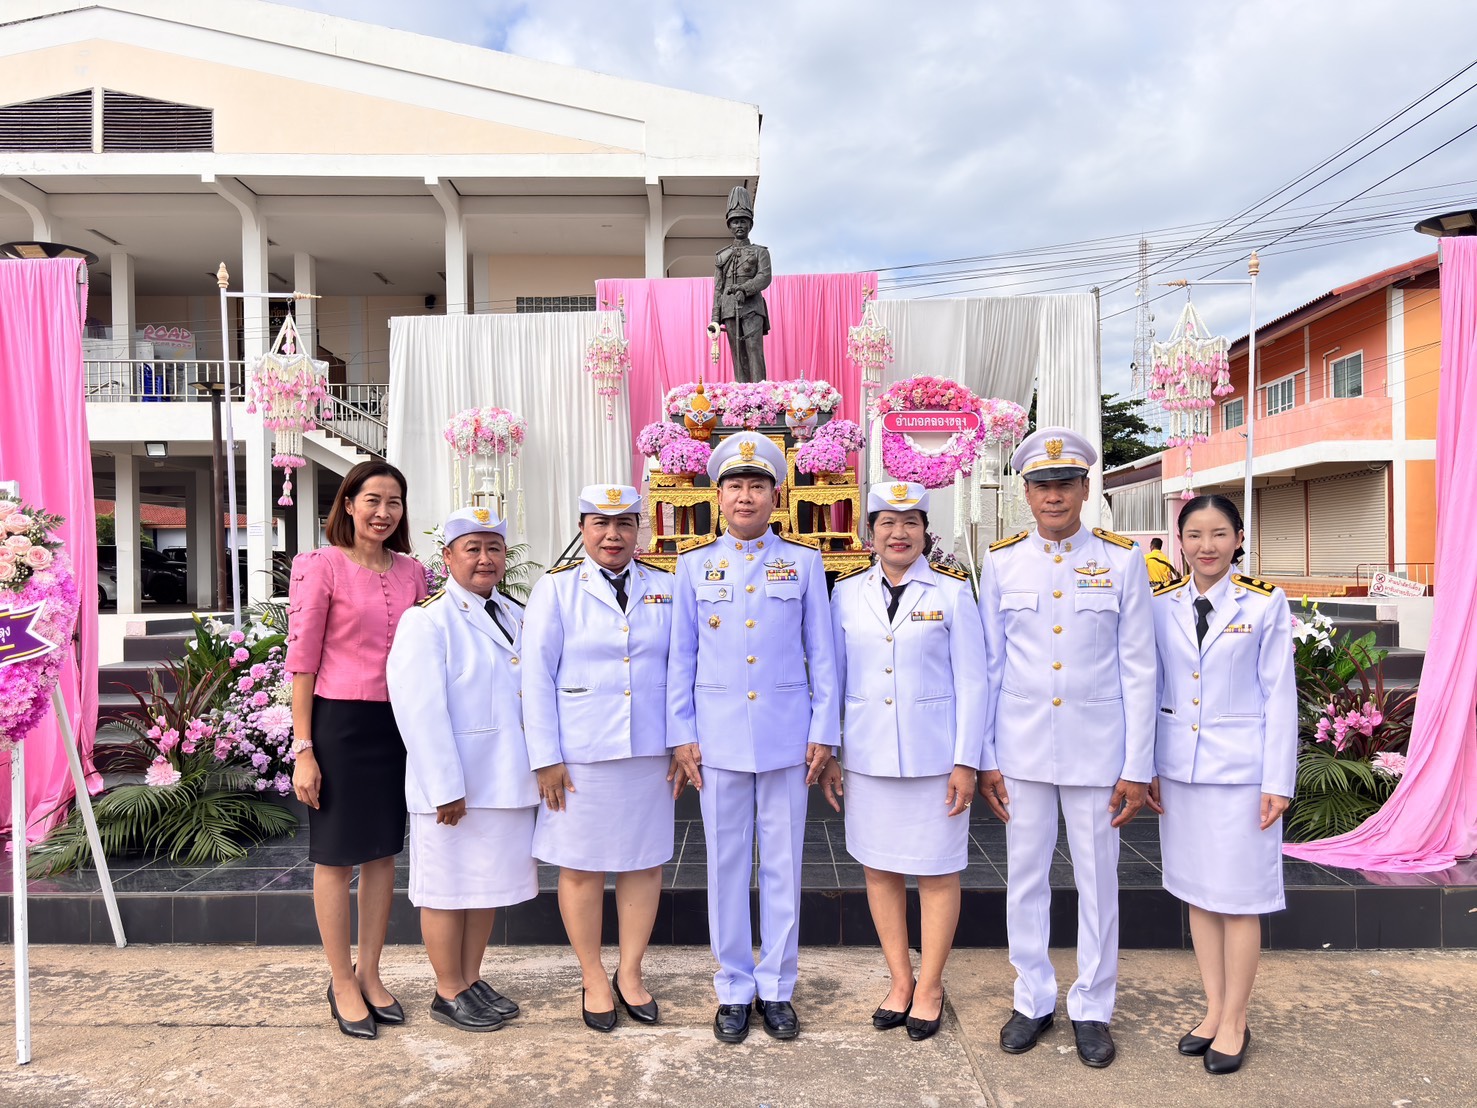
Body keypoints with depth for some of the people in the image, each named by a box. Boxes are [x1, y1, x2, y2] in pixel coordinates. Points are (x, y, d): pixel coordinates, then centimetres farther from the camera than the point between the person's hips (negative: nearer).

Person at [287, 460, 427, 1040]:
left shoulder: (411, 572, 7)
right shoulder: (322, 566, -7)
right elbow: (302, 659, -8)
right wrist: (302, 748, -11)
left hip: (398, 722, 5)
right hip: (339, 721, -5)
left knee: (383, 851, 13)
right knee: (336, 855, 8)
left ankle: (369, 974, 29)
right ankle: (342, 982, 24)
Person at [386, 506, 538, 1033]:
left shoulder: (515, 617, 11)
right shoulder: (428, 619, -12)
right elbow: (419, 709, -17)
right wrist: (446, 787, -20)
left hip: (506, 779, 7)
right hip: (452, 782, -7)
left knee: (489, 882, 16)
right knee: (448, 888, 7)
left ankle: (472, 979, 32)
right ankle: (449, 994, 23)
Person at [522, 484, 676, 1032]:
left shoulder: (664, 588, 7)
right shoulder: (557, 587, -1)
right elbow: (537, 674, -4)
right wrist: (546, 757, -8)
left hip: (650, 750, 3)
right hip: (581, 753, -2)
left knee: (645, 861, 10)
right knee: (581, 865, 7)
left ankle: (630, 973, 28)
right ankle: (594, 979, 26)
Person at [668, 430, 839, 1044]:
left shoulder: (803, 562, 4)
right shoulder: (694, 566, 5)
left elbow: (821, 654, 4)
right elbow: (681, 657, 6)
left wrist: (823, 732, 0)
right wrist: (682, 735, 0)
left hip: (786, 734, 0)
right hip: (719, 735, 0)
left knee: (783, 865, 8)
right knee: (726, 865, 8)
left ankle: (777, 987, 24)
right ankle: (734, 988, 24)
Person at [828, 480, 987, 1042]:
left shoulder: (952, 592, -3)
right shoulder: (847, 592, 4)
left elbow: (971, 682, -3)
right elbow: (832, 676, 9)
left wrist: (965, 762, -7)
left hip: (934, 756, -2)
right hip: (867, 756, 3)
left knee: (937, 871, 7)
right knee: (879, 868, 11)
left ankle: (930, 986, 25)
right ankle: (899, 981, 29)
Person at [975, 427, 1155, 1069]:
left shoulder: (1122, 561, -3)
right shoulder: (1001, 563, 1)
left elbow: (1138, 670, -2)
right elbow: (989, 666, 3)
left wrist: (1137, 768, -4)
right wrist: (984, 760, 1)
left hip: (1096, 745, -1)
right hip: (1021, 747, 1)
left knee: (1097, 880, 10)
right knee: (1025, 877, 11)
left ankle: (1092, 1009, 29)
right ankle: (1033, 1001, 29)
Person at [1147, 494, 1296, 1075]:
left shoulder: (1265, 604, -4)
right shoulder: (1161, 605, 3)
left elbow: (1279, 695, -4)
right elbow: (1151, 689, 7)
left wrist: (1278, 781, -7)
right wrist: (1145, 767, 5)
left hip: (1240, 766, -3)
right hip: (1180, 766, 3)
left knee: (1239, 896, 5)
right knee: (1197, 891, 12)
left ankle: (1234, 1022, 21)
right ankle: (1213, 1010, 27)